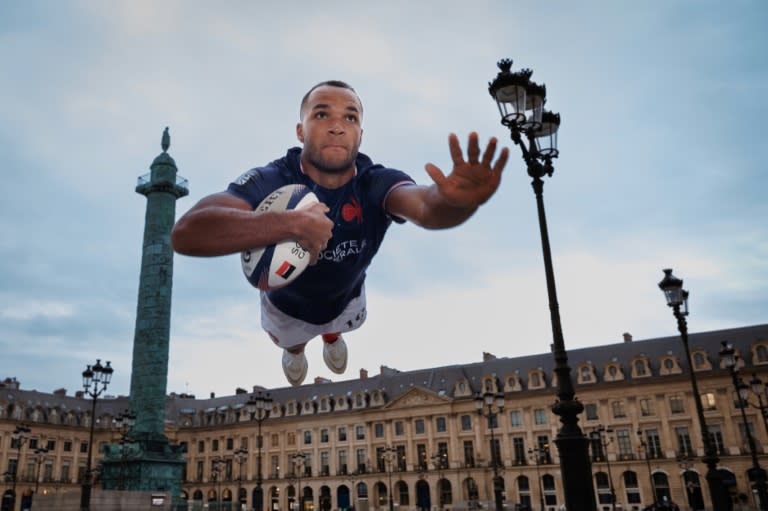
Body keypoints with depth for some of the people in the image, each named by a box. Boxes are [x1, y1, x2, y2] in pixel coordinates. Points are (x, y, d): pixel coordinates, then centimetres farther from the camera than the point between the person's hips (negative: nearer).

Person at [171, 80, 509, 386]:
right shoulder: (269, 182, -39)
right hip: (286, 306, -1)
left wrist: (456, 202, -82)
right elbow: (185, 234, -55)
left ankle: (331, 337, 74)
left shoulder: (377, 184, -34)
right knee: (288, 340, 33)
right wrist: (291, 224, -67)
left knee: (339, 326, 37)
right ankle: (294, 348, 71)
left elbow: (425, 206, -57)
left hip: (346, 300, 2)